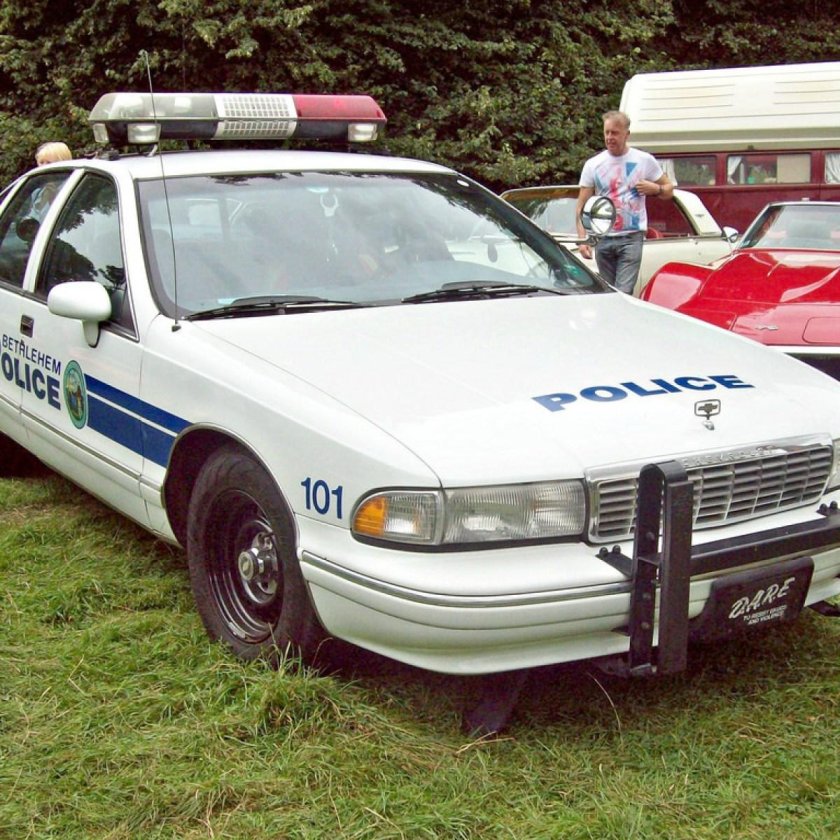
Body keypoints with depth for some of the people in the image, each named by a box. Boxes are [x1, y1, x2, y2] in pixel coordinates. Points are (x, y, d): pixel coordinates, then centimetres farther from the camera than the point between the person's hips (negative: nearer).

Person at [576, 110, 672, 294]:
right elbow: (581, 206, 4)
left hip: (631, 237, -2)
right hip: (603, 239, 2)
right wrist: (582, 239, -7)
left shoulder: (644, 160, 4)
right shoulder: (593, 165, 5)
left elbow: (669, 189, 14)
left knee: (623, 293, -14)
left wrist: (655, 189, -9)